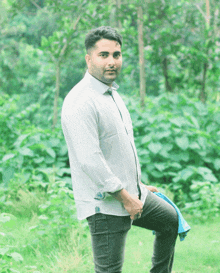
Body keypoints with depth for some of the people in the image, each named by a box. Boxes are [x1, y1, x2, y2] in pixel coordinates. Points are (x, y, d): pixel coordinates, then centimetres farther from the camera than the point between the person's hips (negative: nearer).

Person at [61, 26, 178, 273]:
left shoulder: (112, 94, 12)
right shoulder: (80, 102, -21)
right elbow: (89, 160, -26)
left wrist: (137, 185, 22)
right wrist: (124, 197, -21)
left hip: (130, 193, 10)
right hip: (105, 204, -10)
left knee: (170, 219, 28)